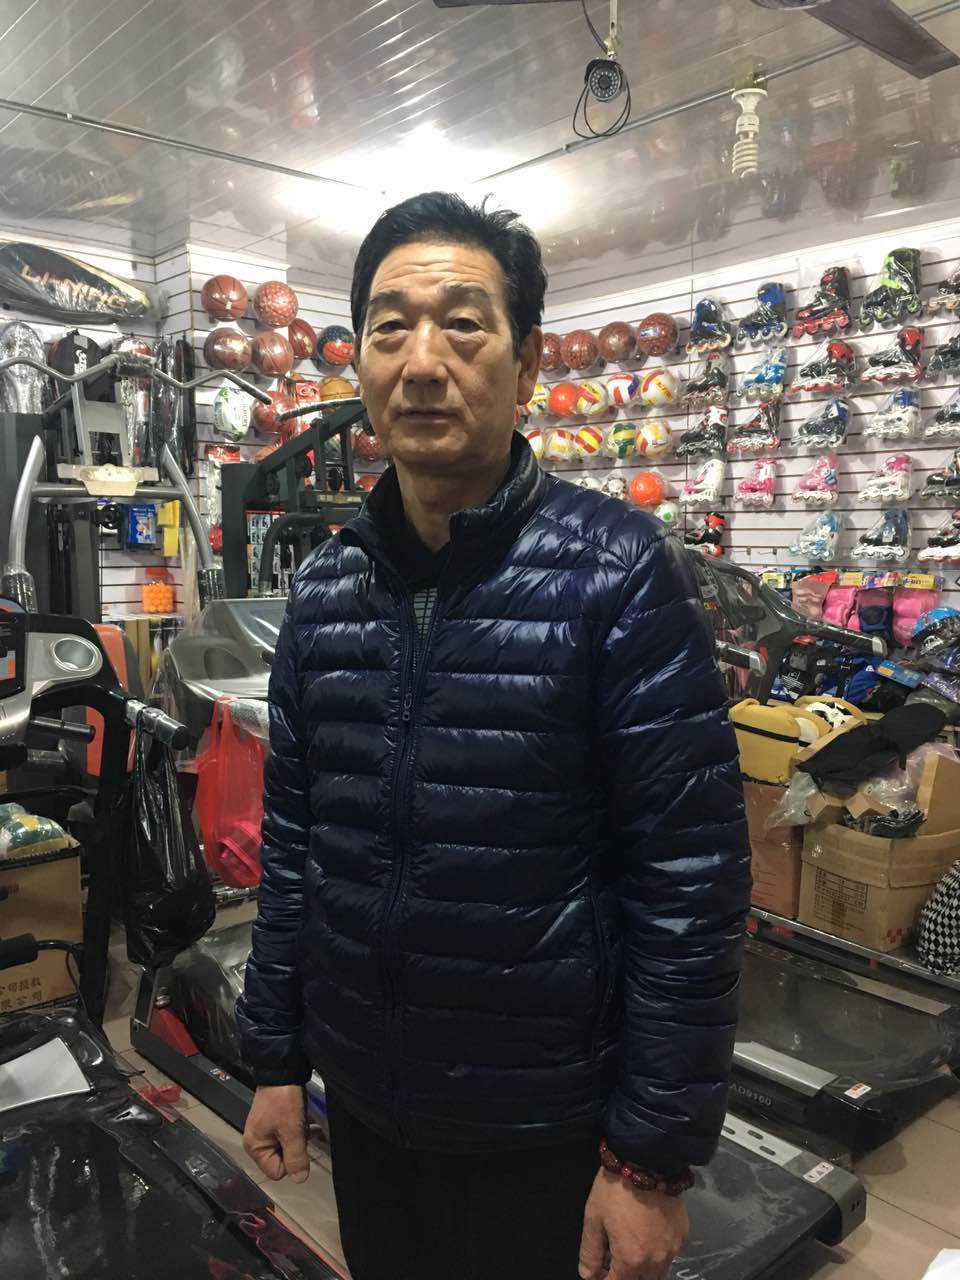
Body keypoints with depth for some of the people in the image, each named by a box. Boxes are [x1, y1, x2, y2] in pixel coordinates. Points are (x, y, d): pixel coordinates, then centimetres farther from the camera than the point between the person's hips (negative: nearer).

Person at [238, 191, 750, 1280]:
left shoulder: (618, 573, -17)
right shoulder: (325, 589, -2)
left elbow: (691, 882, -16)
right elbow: (292, 840, 5)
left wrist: (654, 1156, -12)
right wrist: (275, 1056, 8)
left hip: (545, 1127, -4)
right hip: (360, 1103, 5)